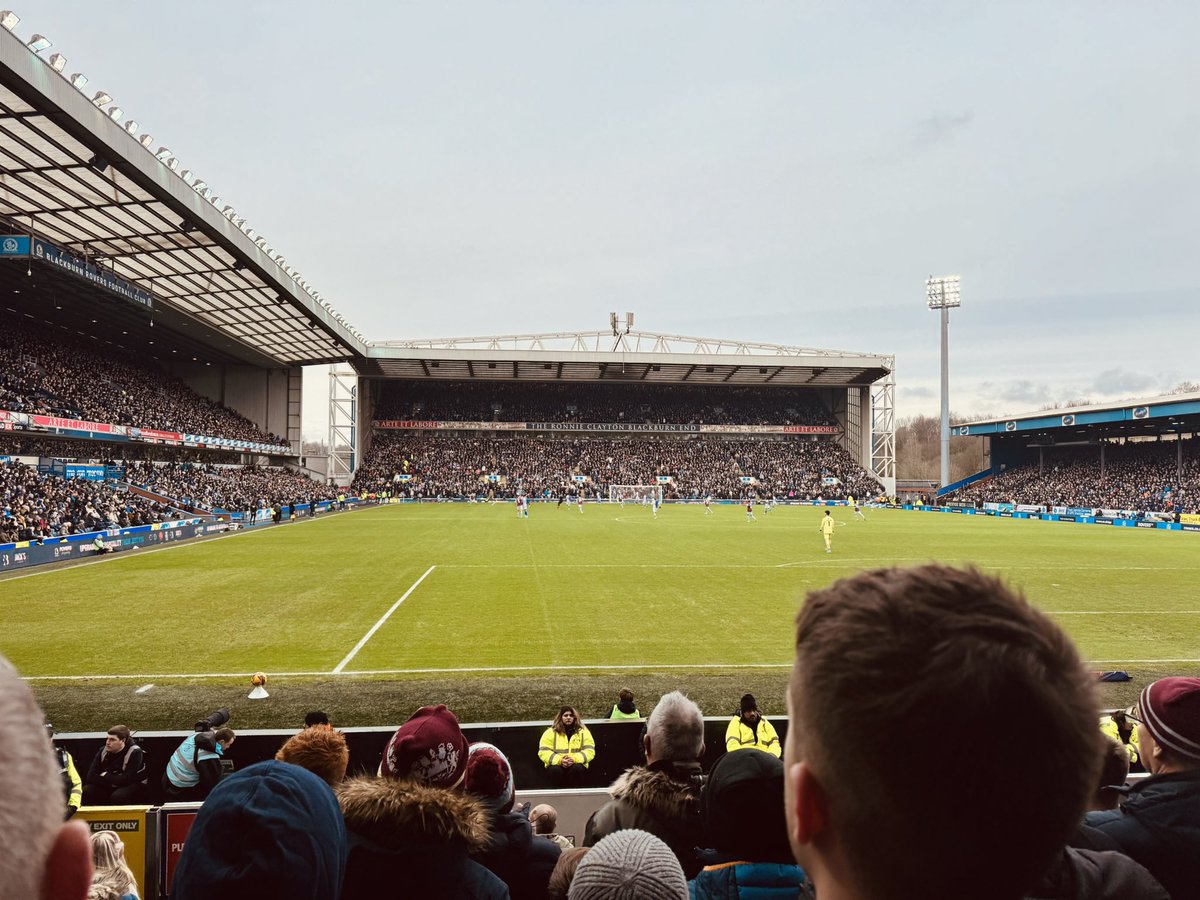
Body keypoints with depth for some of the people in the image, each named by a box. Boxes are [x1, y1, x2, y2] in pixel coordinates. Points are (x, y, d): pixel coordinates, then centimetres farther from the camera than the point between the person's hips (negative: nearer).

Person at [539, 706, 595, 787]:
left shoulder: (583, 731, 6)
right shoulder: (550, 732, 4)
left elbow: (590, 751, -2)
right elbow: (543, 752, -4)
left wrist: (574, 759, -20)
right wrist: (559, 760, -20)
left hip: (576, 764, 0)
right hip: (557, 764, 0)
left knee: (577, 769, -33)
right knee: (555, 770, -33)